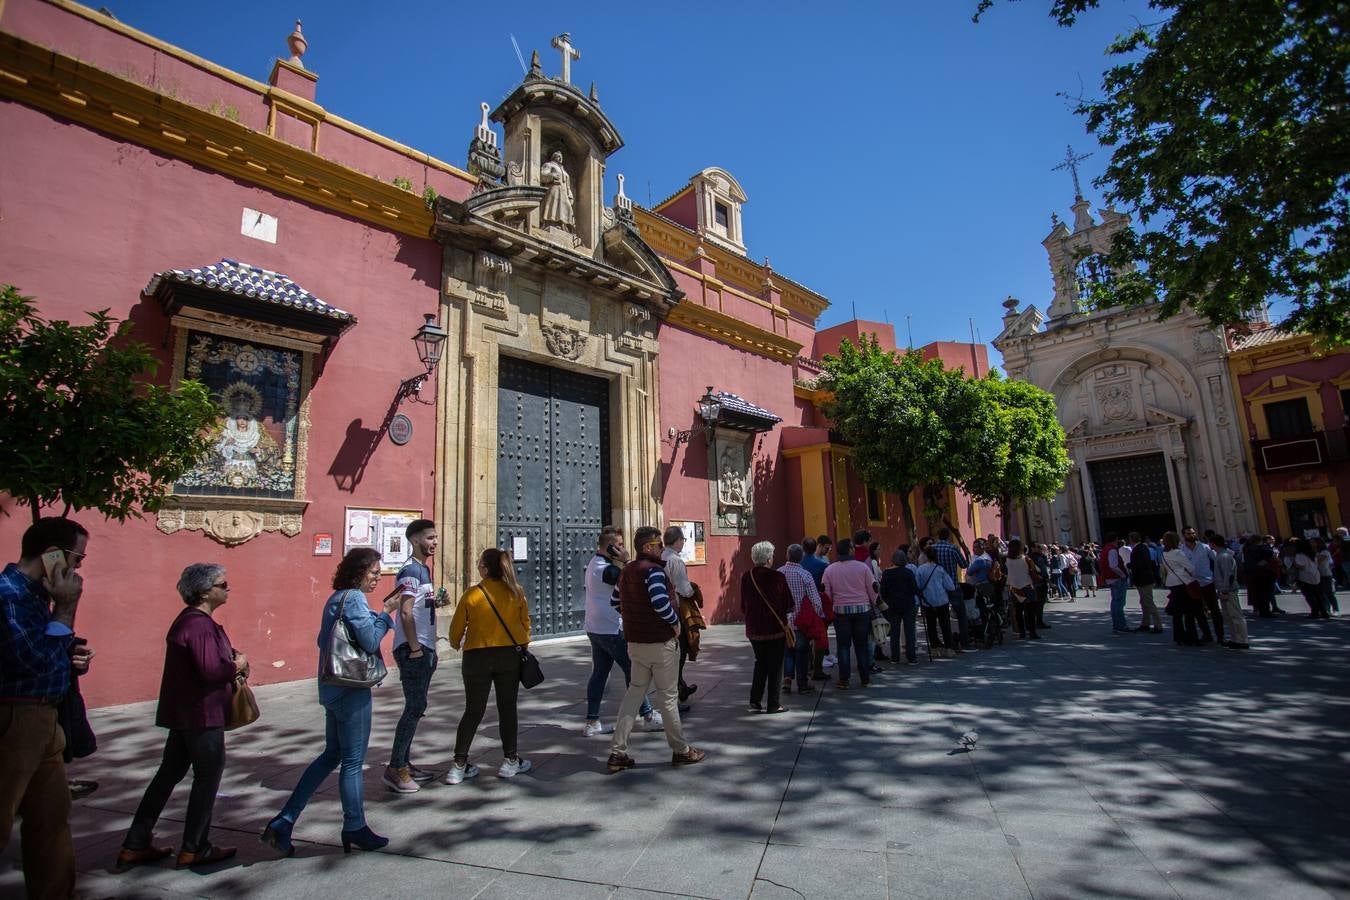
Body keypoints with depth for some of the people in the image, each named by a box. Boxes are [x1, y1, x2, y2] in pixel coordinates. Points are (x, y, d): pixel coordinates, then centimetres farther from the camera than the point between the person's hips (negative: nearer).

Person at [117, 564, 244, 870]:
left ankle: (134, 846, 25)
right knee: (208, 776, 5)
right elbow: (212, 672, -30)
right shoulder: (200, 625, -23)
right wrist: (238, 664, -12)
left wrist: (232, 657, 4)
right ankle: (194, 849, 17)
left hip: (184, 713, 10)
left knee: (169, 774, 17)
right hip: (202, 715, -10)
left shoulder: (189, 620, 11)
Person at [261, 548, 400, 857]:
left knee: (331, 755, 20)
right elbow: (371, 642, -23)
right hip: (352, 691, -9)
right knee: (353, 762, 5)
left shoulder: (336, 598, 11)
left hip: (333, 689, 10)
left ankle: (283, 822, 20)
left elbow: (323, 640, 18)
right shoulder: (354, 599, -18)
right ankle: (355, 829, 20)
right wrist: (387, 611, -14)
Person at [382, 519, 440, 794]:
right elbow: (405, 612, -21)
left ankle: (404, 763, 24)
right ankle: (395, 769, 3)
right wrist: (414, 648, -19)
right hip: (413, 650, -10)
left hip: (423, 649, 10)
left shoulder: (423, 568, 15)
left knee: (416, 707, 14)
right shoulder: (411, 569, -15)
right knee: (415, 708, -6)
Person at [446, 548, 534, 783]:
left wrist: (456, 644, 19)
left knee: (473, 711, 11)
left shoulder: (472, 594, -10)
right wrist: (524, 646, 22)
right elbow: (525, 622, 6)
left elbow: (457, 627, -3)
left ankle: (459, 765, 14)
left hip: (477, 657, -1)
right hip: (509, 655, 1)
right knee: (507, 708, 12)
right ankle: (510, 761, 19)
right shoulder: (516, 592, -3)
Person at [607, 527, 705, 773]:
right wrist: (675, 622, -16)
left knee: (634, 692, 14)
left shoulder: (626, 571, 10)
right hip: (661, 642, -8)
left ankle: (617, 753, 13)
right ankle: (681, 751, 19)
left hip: (635, 642, 8)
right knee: (668, 697, 5)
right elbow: (660, 602, -31)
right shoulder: (654, 570, -18)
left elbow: (615, 601, 18)